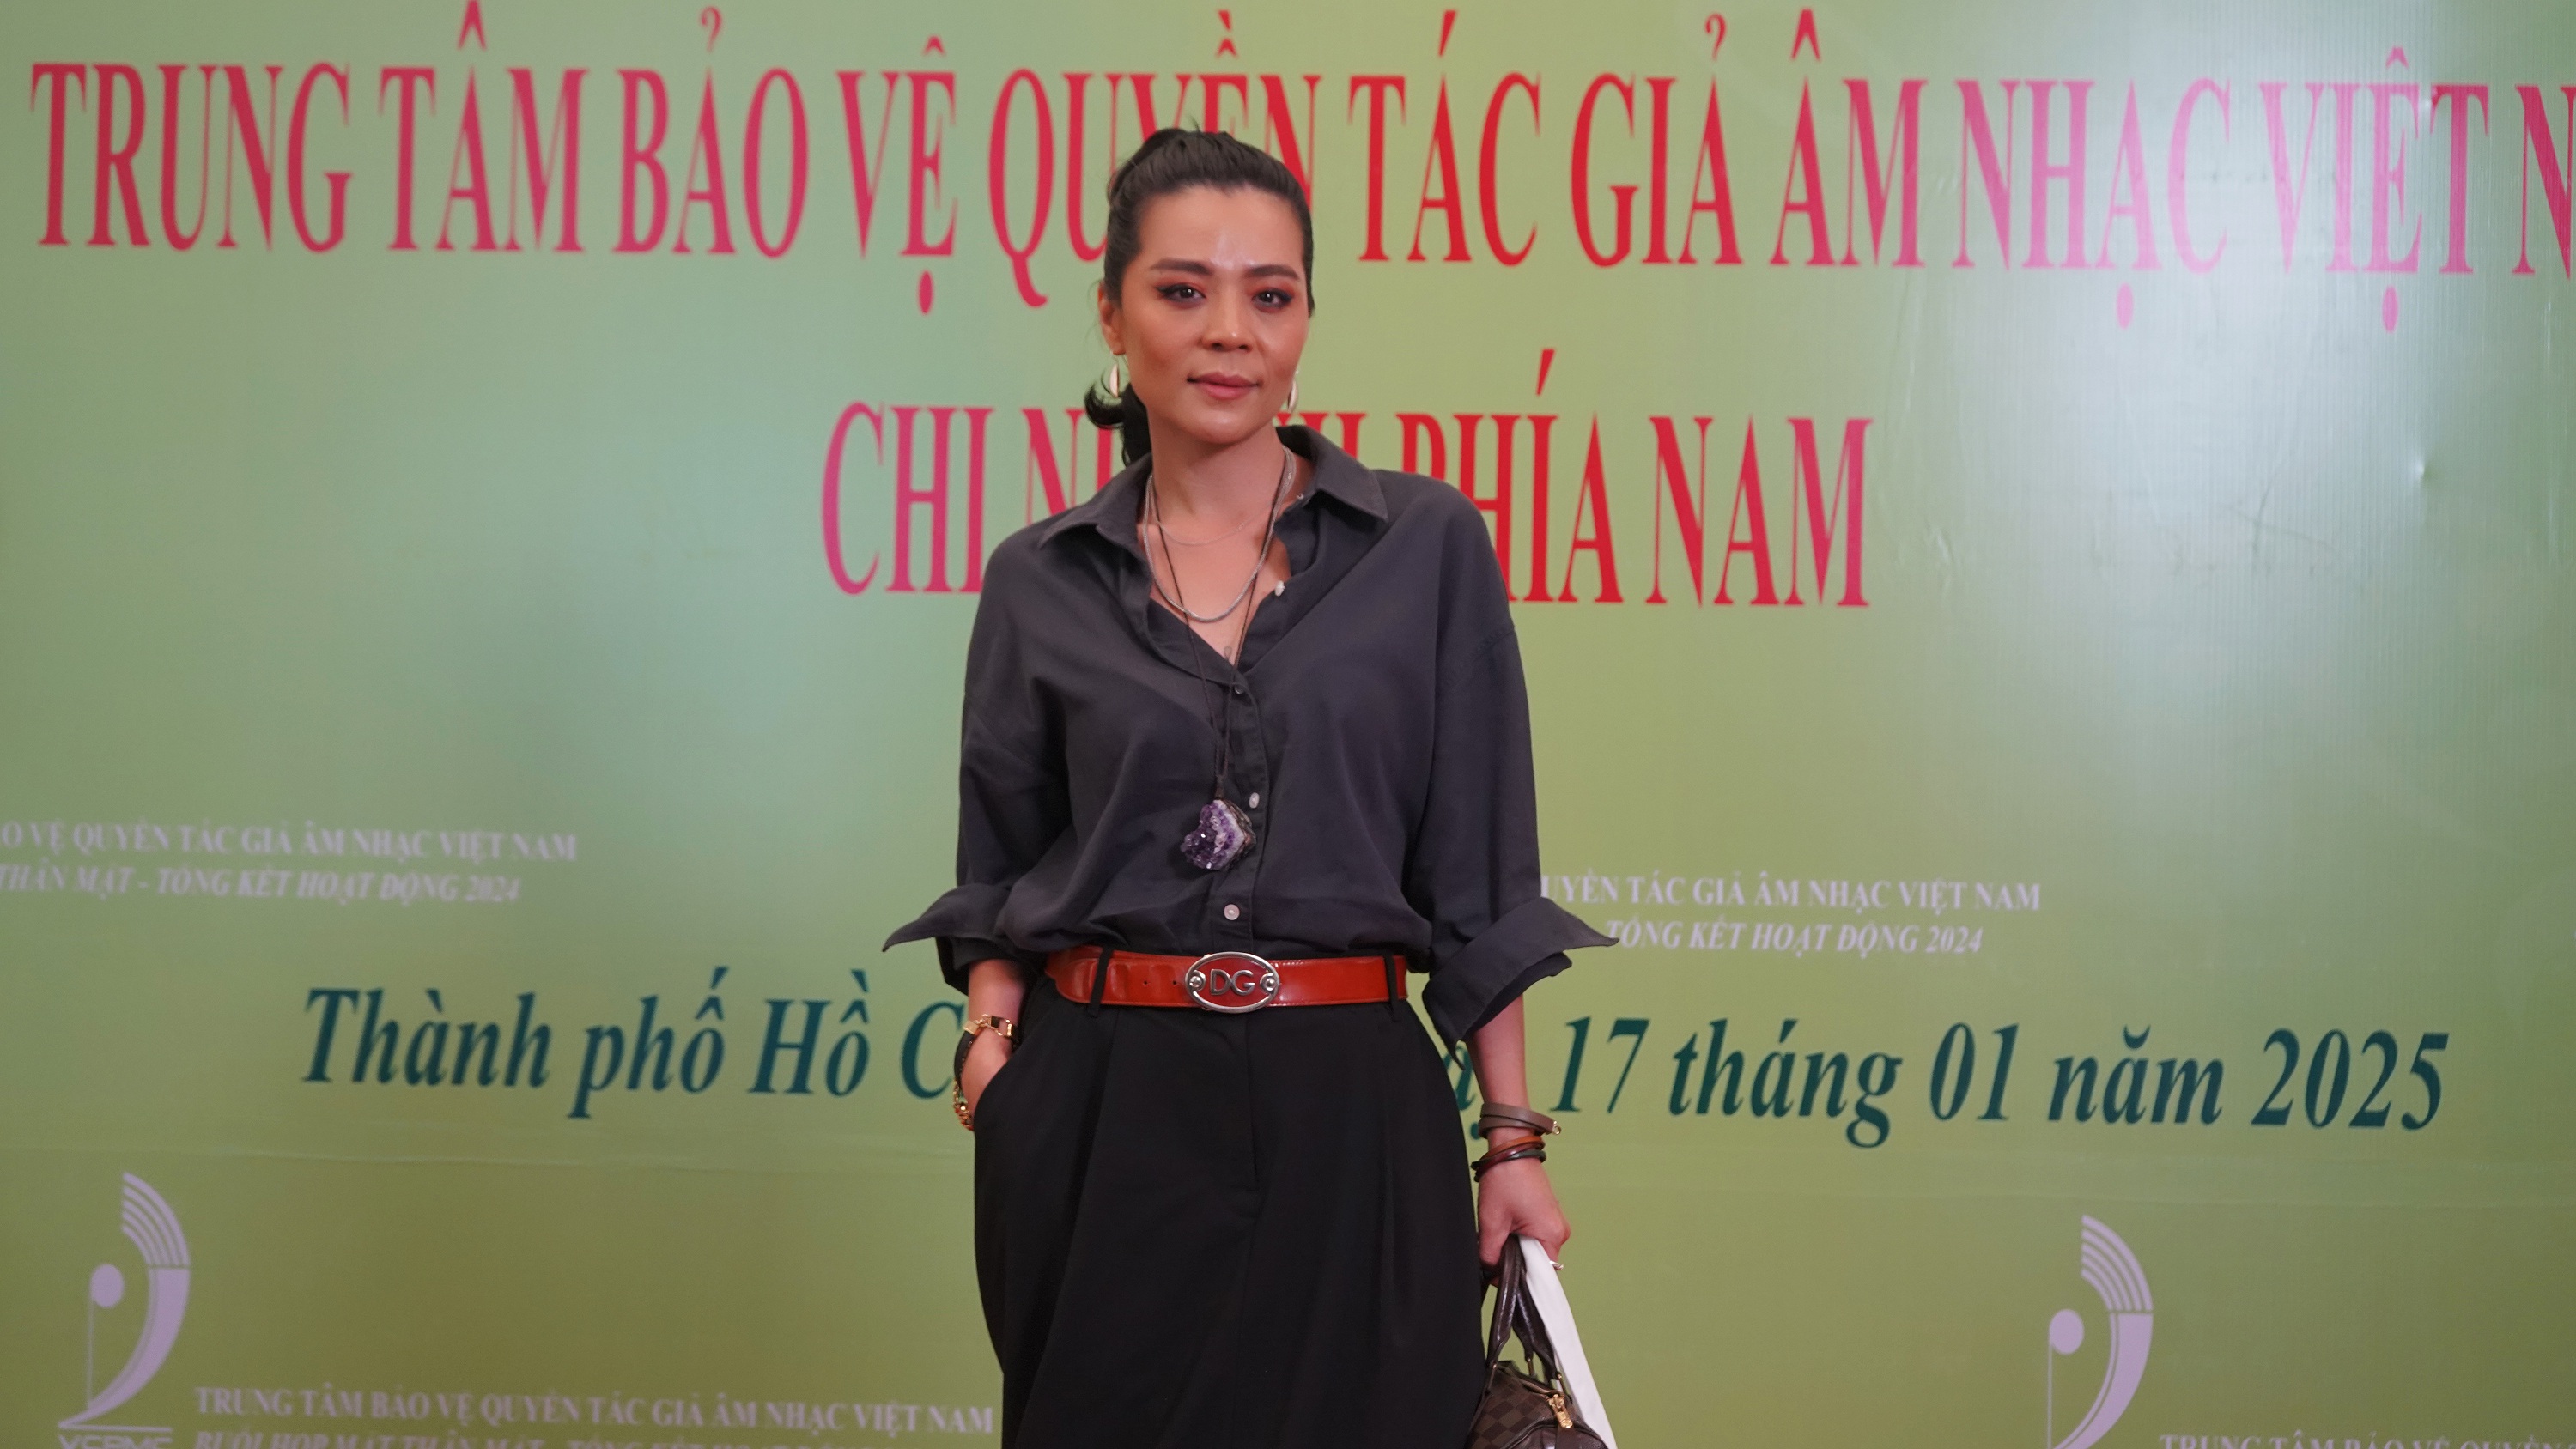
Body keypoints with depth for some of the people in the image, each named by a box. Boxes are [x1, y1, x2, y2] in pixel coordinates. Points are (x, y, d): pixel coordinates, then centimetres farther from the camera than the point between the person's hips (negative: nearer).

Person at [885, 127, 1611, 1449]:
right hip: (1099, 1119, 1)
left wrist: (1515, 1138, 0)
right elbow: (998, 876, 12)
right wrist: (991, 1042, -5)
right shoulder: (1040, 583, 5)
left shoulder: (1428, 547, 0)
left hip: (1348, 1112, -1)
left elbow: (1478, 878, 1)